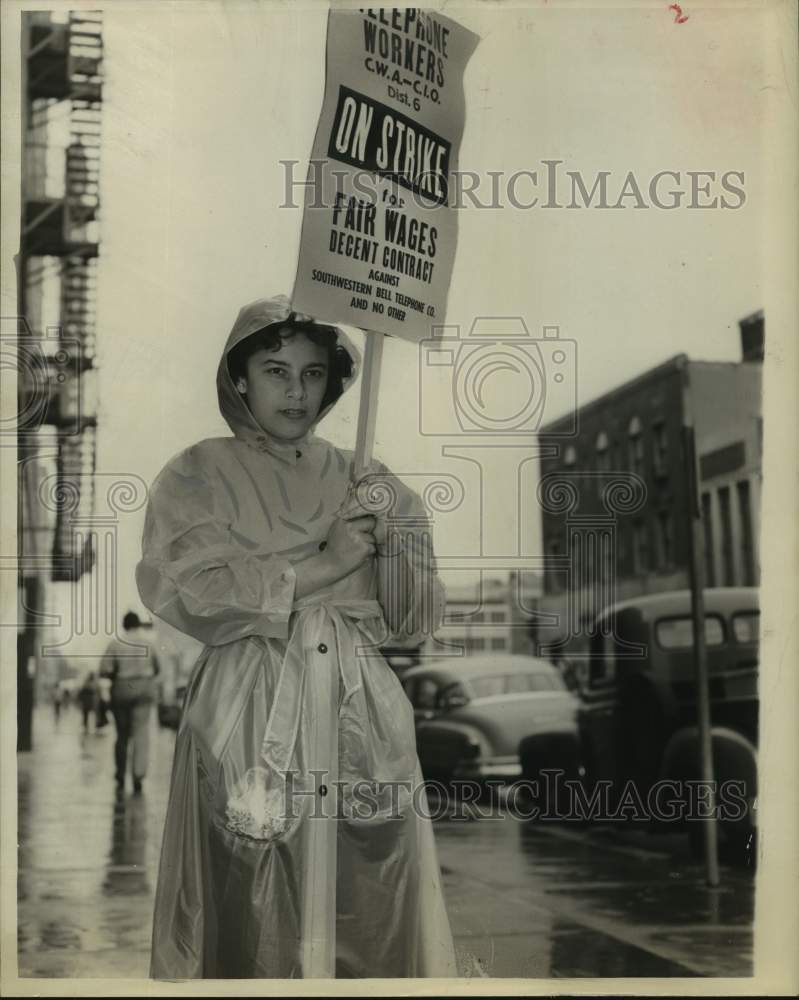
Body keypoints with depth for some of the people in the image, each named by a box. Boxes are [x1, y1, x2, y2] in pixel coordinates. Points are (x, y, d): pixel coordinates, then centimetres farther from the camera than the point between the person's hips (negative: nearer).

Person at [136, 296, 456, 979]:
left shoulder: (361, 479, 13)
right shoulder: (199, 476, 4)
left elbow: (418, 618, 10)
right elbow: (181, 592, -12)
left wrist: (391, 537, -9)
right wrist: (319, 567, -13)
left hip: (358, 716, 3)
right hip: (250, 719, -3)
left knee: (370, 906, 2)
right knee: (252, 911, -2)